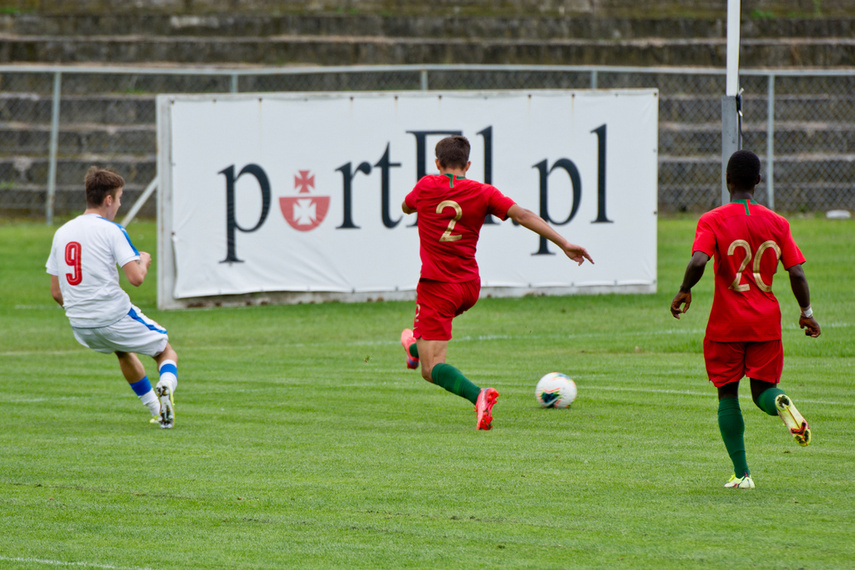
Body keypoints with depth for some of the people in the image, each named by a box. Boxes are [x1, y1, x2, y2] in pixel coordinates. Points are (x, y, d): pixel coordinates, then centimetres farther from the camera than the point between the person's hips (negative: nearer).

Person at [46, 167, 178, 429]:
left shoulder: (61, 233, 9)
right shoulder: (111, 230, -10)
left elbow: (56, 292, 10)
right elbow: (136, 278, -18)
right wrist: (144, 262, 5)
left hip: (80, 327, 6)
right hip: (115, 317, -6)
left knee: (124, 352, 35)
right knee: (166, 352, 14)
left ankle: (156, 409, 38)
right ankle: (165, 387, -18)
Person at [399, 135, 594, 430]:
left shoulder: (426, 187, -2)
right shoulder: (483, 193, -1)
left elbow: (406, 207, 19)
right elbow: (523, 215, -10)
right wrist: (564, 244, -11)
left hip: (437, 286, -4)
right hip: (470, 286, 4)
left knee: (432, 370, -11)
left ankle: (478, 395, -35)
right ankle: (417, 347, 66)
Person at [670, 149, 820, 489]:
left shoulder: (712, 221, -7)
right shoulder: (777, 223, 2)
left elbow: (698, 261, -22)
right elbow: (796, 273, 0)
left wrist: (684, 291, -3)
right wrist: (807, 312, 12)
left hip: (726, 323, -2)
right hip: (766, 321, 2)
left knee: (728, 394, 9)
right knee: (763, 390, 13)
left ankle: (741, 474, 3)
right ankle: (781, 403, -26)